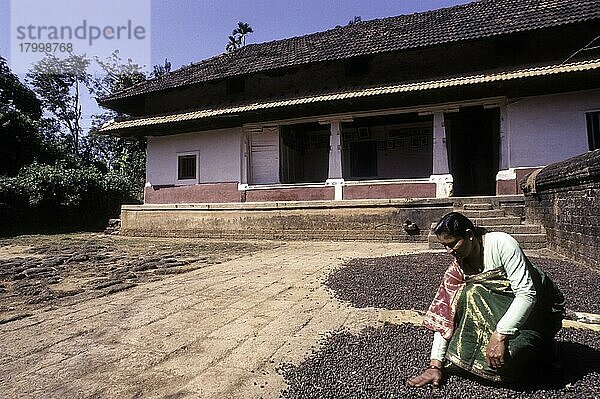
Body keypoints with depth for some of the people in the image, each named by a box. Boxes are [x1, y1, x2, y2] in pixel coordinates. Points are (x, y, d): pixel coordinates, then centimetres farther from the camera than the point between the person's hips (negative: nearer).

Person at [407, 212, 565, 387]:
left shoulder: (502, 243, -24)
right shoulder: (458, 268, -8)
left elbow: (527, 293, -28)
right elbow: (444, 315, -11)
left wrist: (499, 335, -35)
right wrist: (435, 365, -15)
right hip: (500, 311, 5)